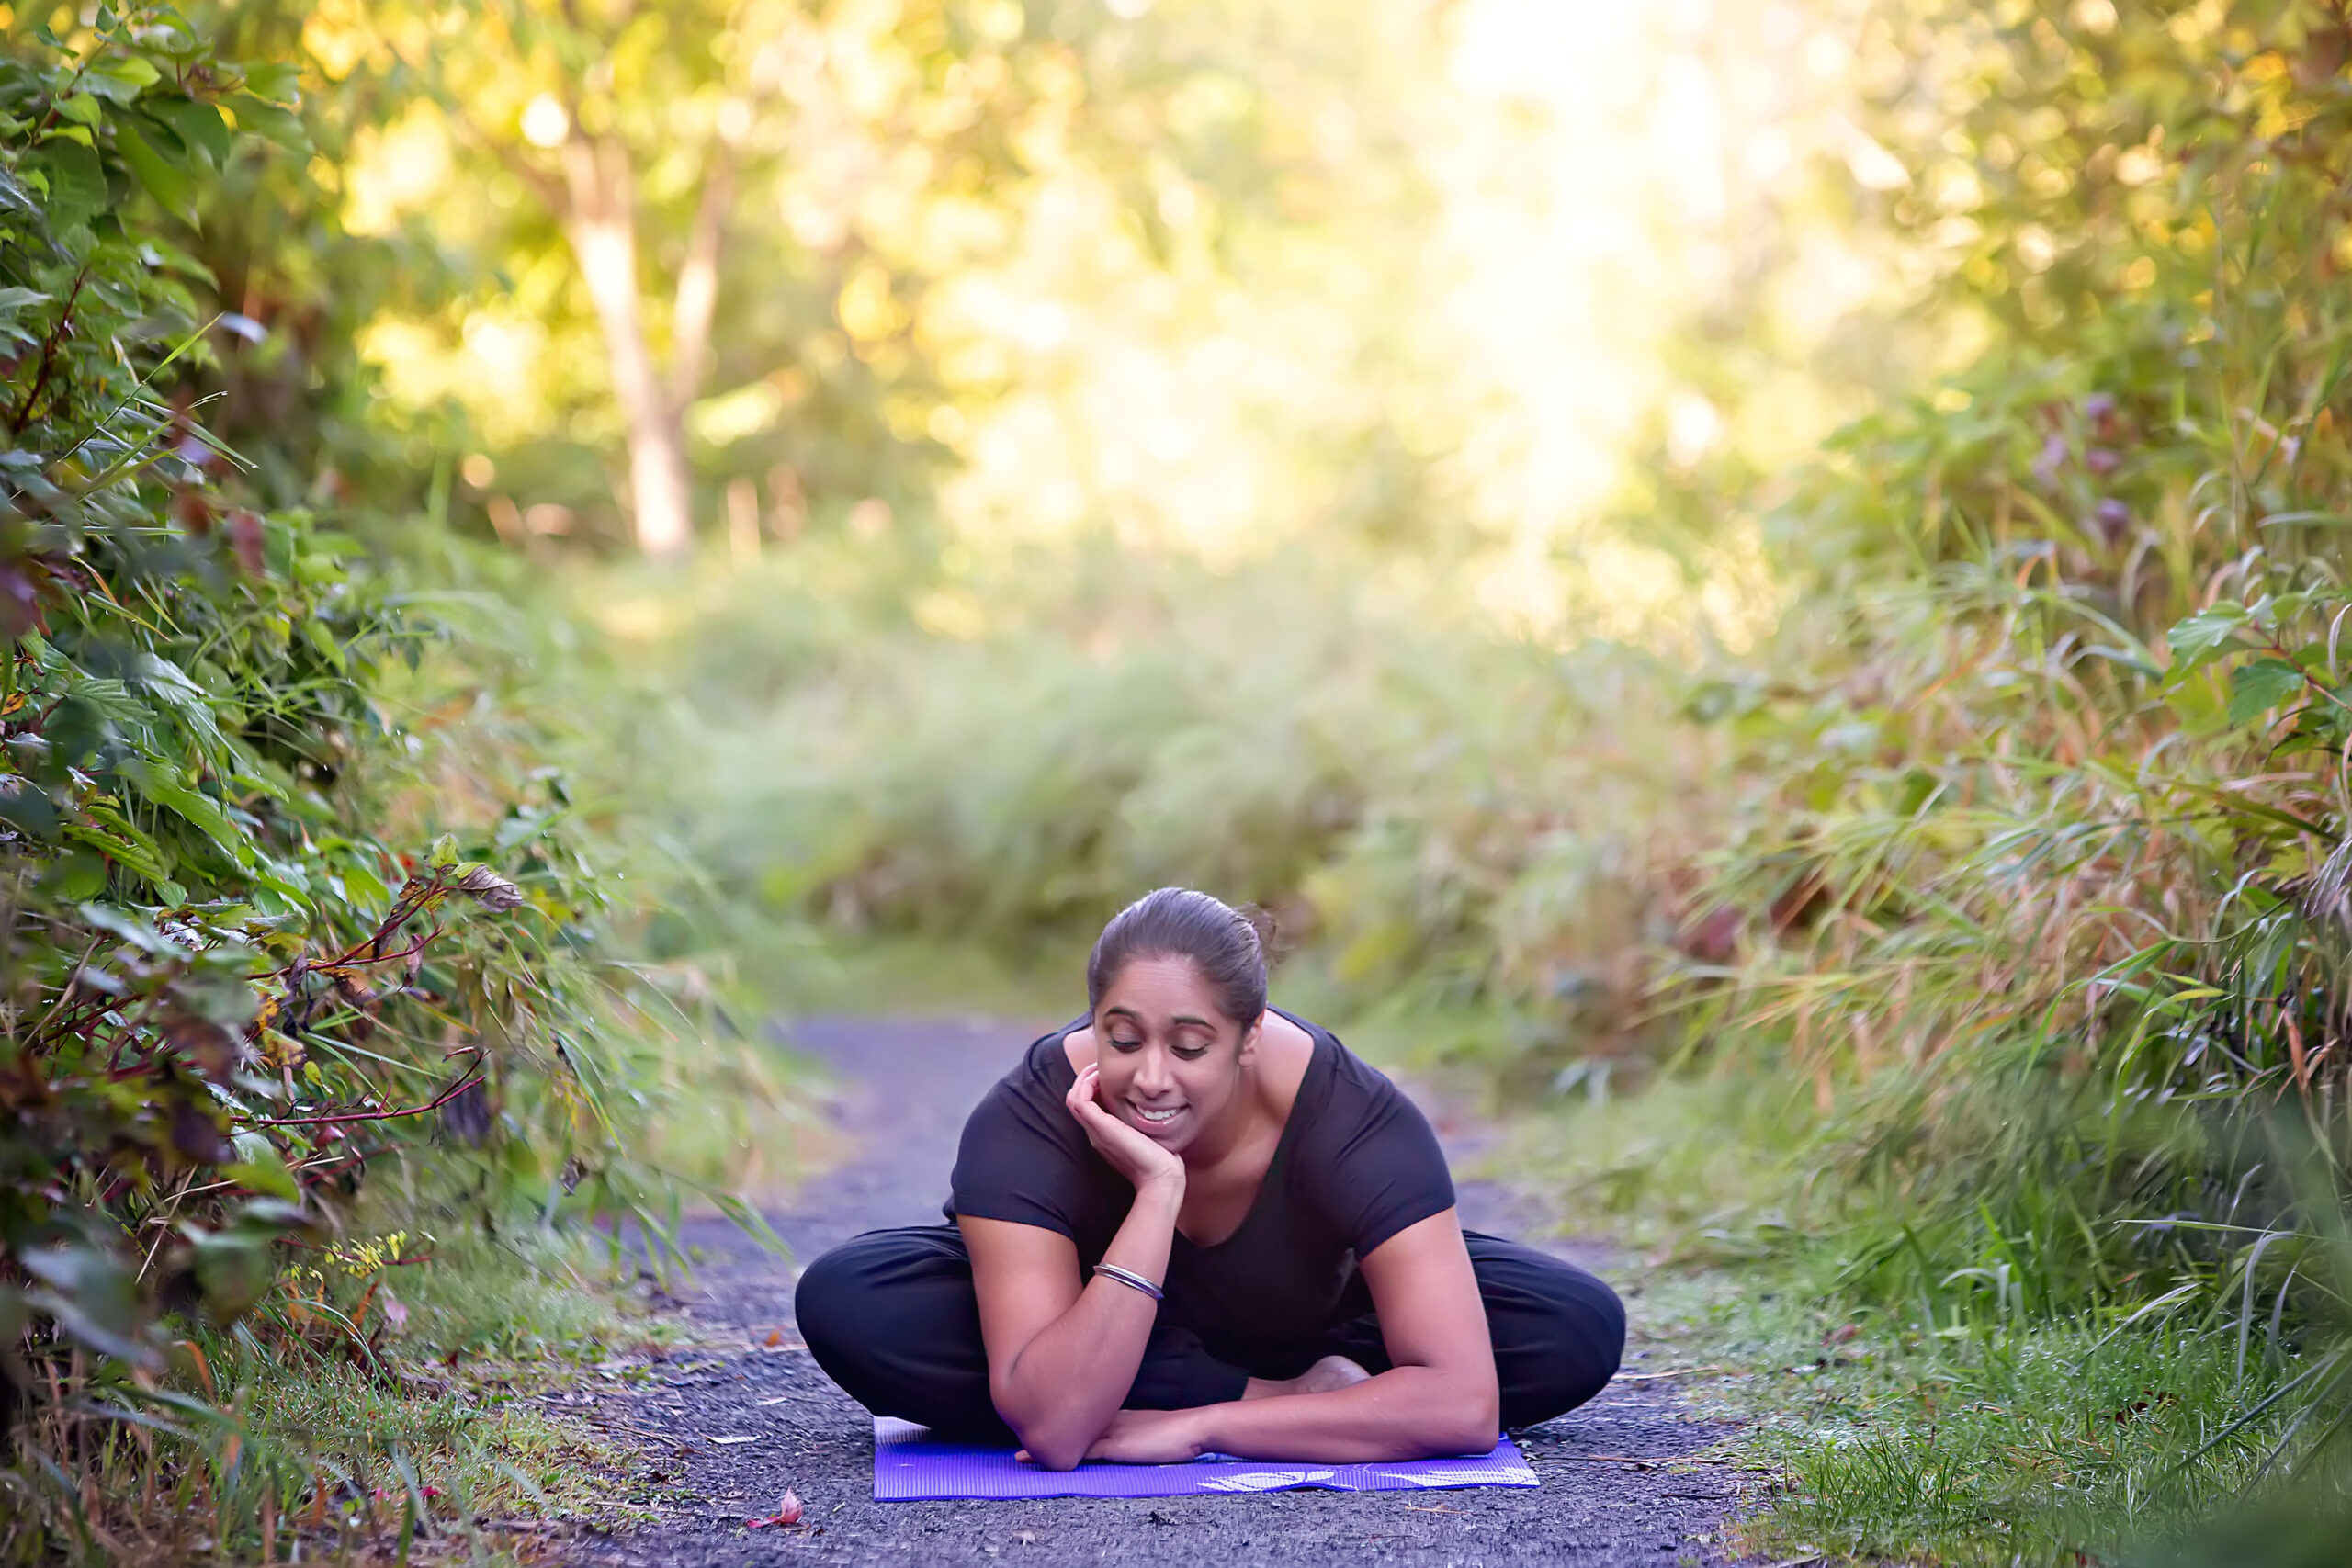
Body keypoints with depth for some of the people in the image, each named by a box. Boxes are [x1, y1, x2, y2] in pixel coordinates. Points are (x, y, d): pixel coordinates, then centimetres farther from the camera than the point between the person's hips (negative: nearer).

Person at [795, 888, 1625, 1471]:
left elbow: (1466, 1402, -39)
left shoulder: (1352, 1121, -35)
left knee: (1580, 1328, -25)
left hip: (1314, 1323, 0)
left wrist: (1197, 1427, -40)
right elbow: (1053, 1431, -43)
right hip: (1096, 1326, 1)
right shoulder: (1026, 1124, -35)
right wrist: (1157, 1192, -50)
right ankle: (1281, 1401, -22)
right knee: (844, 1301, -31)